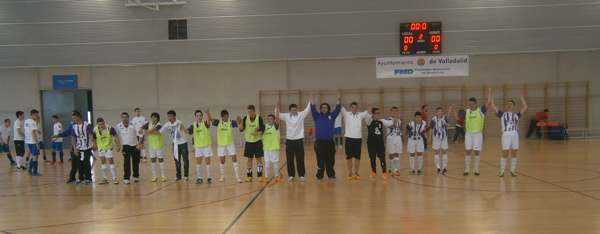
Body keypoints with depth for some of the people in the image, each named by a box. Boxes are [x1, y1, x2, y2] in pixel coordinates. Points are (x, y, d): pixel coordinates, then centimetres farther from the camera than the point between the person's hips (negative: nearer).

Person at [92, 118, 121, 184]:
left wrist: (118, 145, -17)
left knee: (111, 162, -5)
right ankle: (105, 179, 20)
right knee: (103, 163, 12)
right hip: (100, 148, 4)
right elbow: (94, 138, 5)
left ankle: (114, 178, 1)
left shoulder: (109, 128, -24)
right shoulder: (95, 130, -14)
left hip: (108, 147, -4)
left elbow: (115, 136, -14)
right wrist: (95, 145, 2)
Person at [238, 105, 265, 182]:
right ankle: (249, 176, 14)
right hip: (248, 141, 2)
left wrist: (259, 133, -29)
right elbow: (241, 129, -6)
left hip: (257, 141, -2)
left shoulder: (259, 118, -7)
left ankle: (259, 175, 8)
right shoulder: (246, 118, -1)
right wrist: (241, 122, -22)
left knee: (258, 158, 0)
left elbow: (262, 129, -10)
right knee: (249, 159, 6)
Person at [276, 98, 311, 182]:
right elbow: (277, 115, -6)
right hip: (289, 140, 1)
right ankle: (291, 175, 14)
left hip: (299, 140, -1)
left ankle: (301, 175, 13)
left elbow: (308, 109, -9)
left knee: (300, 159, 4)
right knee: (290, 159, 4)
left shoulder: (301, 115, -1)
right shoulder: (286, 116, 1)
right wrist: (277, 107, -22)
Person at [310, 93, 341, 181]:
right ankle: (319, 176, 10)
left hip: (330, 142, 2)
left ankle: (331, 175, 19)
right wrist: (312, 100, -19)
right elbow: (313, 109, -7)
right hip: (319, 142, -1)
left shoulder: (332, 116, 9)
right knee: (320, 160, 1)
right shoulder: (317, 116, 6)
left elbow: (337, 109, 0)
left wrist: (339, 100, -11)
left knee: (330, 160, 7)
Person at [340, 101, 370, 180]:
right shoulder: (346, 114, 4)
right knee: (349, 157, 4)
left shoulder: (360, 115, 9)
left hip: (358, 138, 1)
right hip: (349, 138, -1)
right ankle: (349, 174, 14)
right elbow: (341, 108, -9)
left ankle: (356, 173, 16)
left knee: (357, 157, 5)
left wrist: (370, 106, -22)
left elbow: (368, 112, -4)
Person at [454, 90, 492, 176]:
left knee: (476, 152, 2)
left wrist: (489, 94, -3)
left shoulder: (481, 110, -2)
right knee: (468, 152, 4)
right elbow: (457, 117, 9)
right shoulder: (466, 111, 6)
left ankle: (476, 170, 12)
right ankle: (467, 169, 12)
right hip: (468, 134, 2)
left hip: (478, 133, -2)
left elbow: (489, 102, -13)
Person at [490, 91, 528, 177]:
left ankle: (512, 171, 14)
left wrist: (522, 98, 16)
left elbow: (525, 107, 9)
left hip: (515, 134, 2)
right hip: (506, 134, -2)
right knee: (505, 153, -3)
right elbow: (493, 106, 6)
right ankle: (502, 171, 4)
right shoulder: (502, 114, 11)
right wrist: (492, 97, 9)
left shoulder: (516, 115, 16)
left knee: (514, 153, 5)